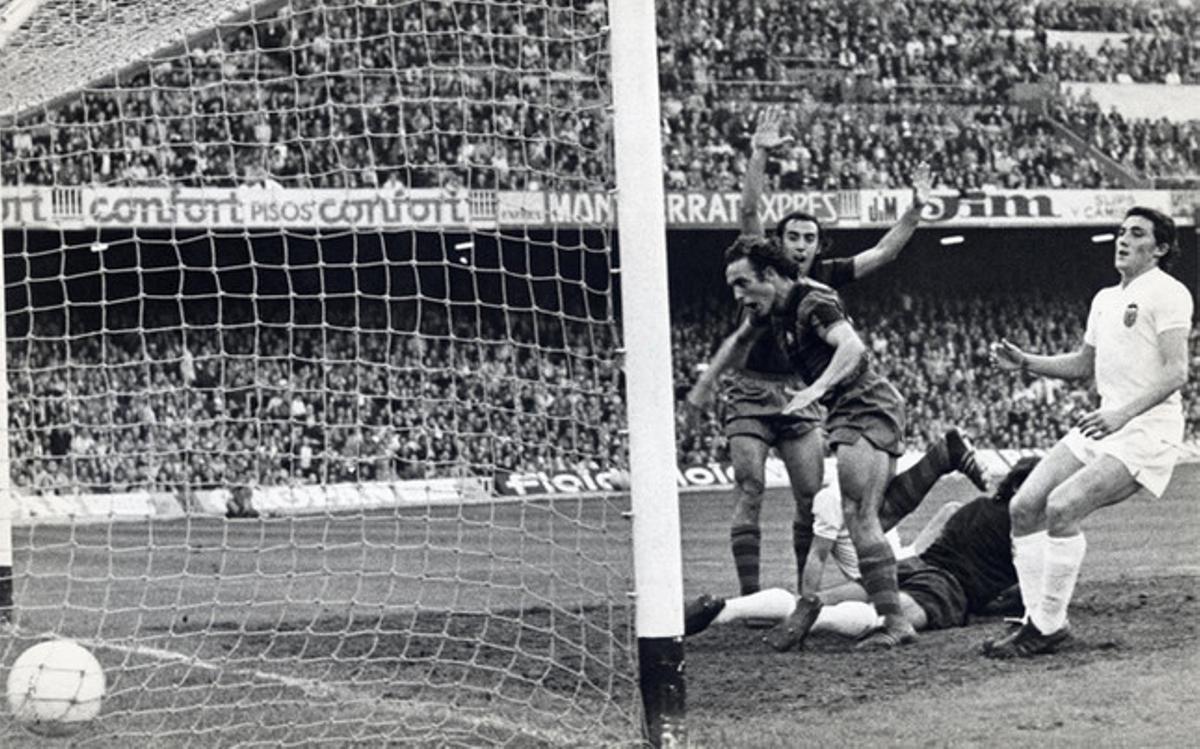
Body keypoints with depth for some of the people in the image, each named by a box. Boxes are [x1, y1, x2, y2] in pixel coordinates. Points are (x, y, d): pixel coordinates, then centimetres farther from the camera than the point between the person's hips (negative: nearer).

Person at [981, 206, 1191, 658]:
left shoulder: (1168, 294, -8)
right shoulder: (1105, 299, 18)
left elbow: (1176, 371, -18)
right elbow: (1084, 364, 29)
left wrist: (1122, 414, -29)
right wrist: (1025, 362, 14)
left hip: (1147, 429, -9)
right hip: (1105, 424, 9)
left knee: (1062, 507, -25)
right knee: (1024, 508, -2)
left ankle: (1048, 626, -15)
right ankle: (1041, 621, 4)